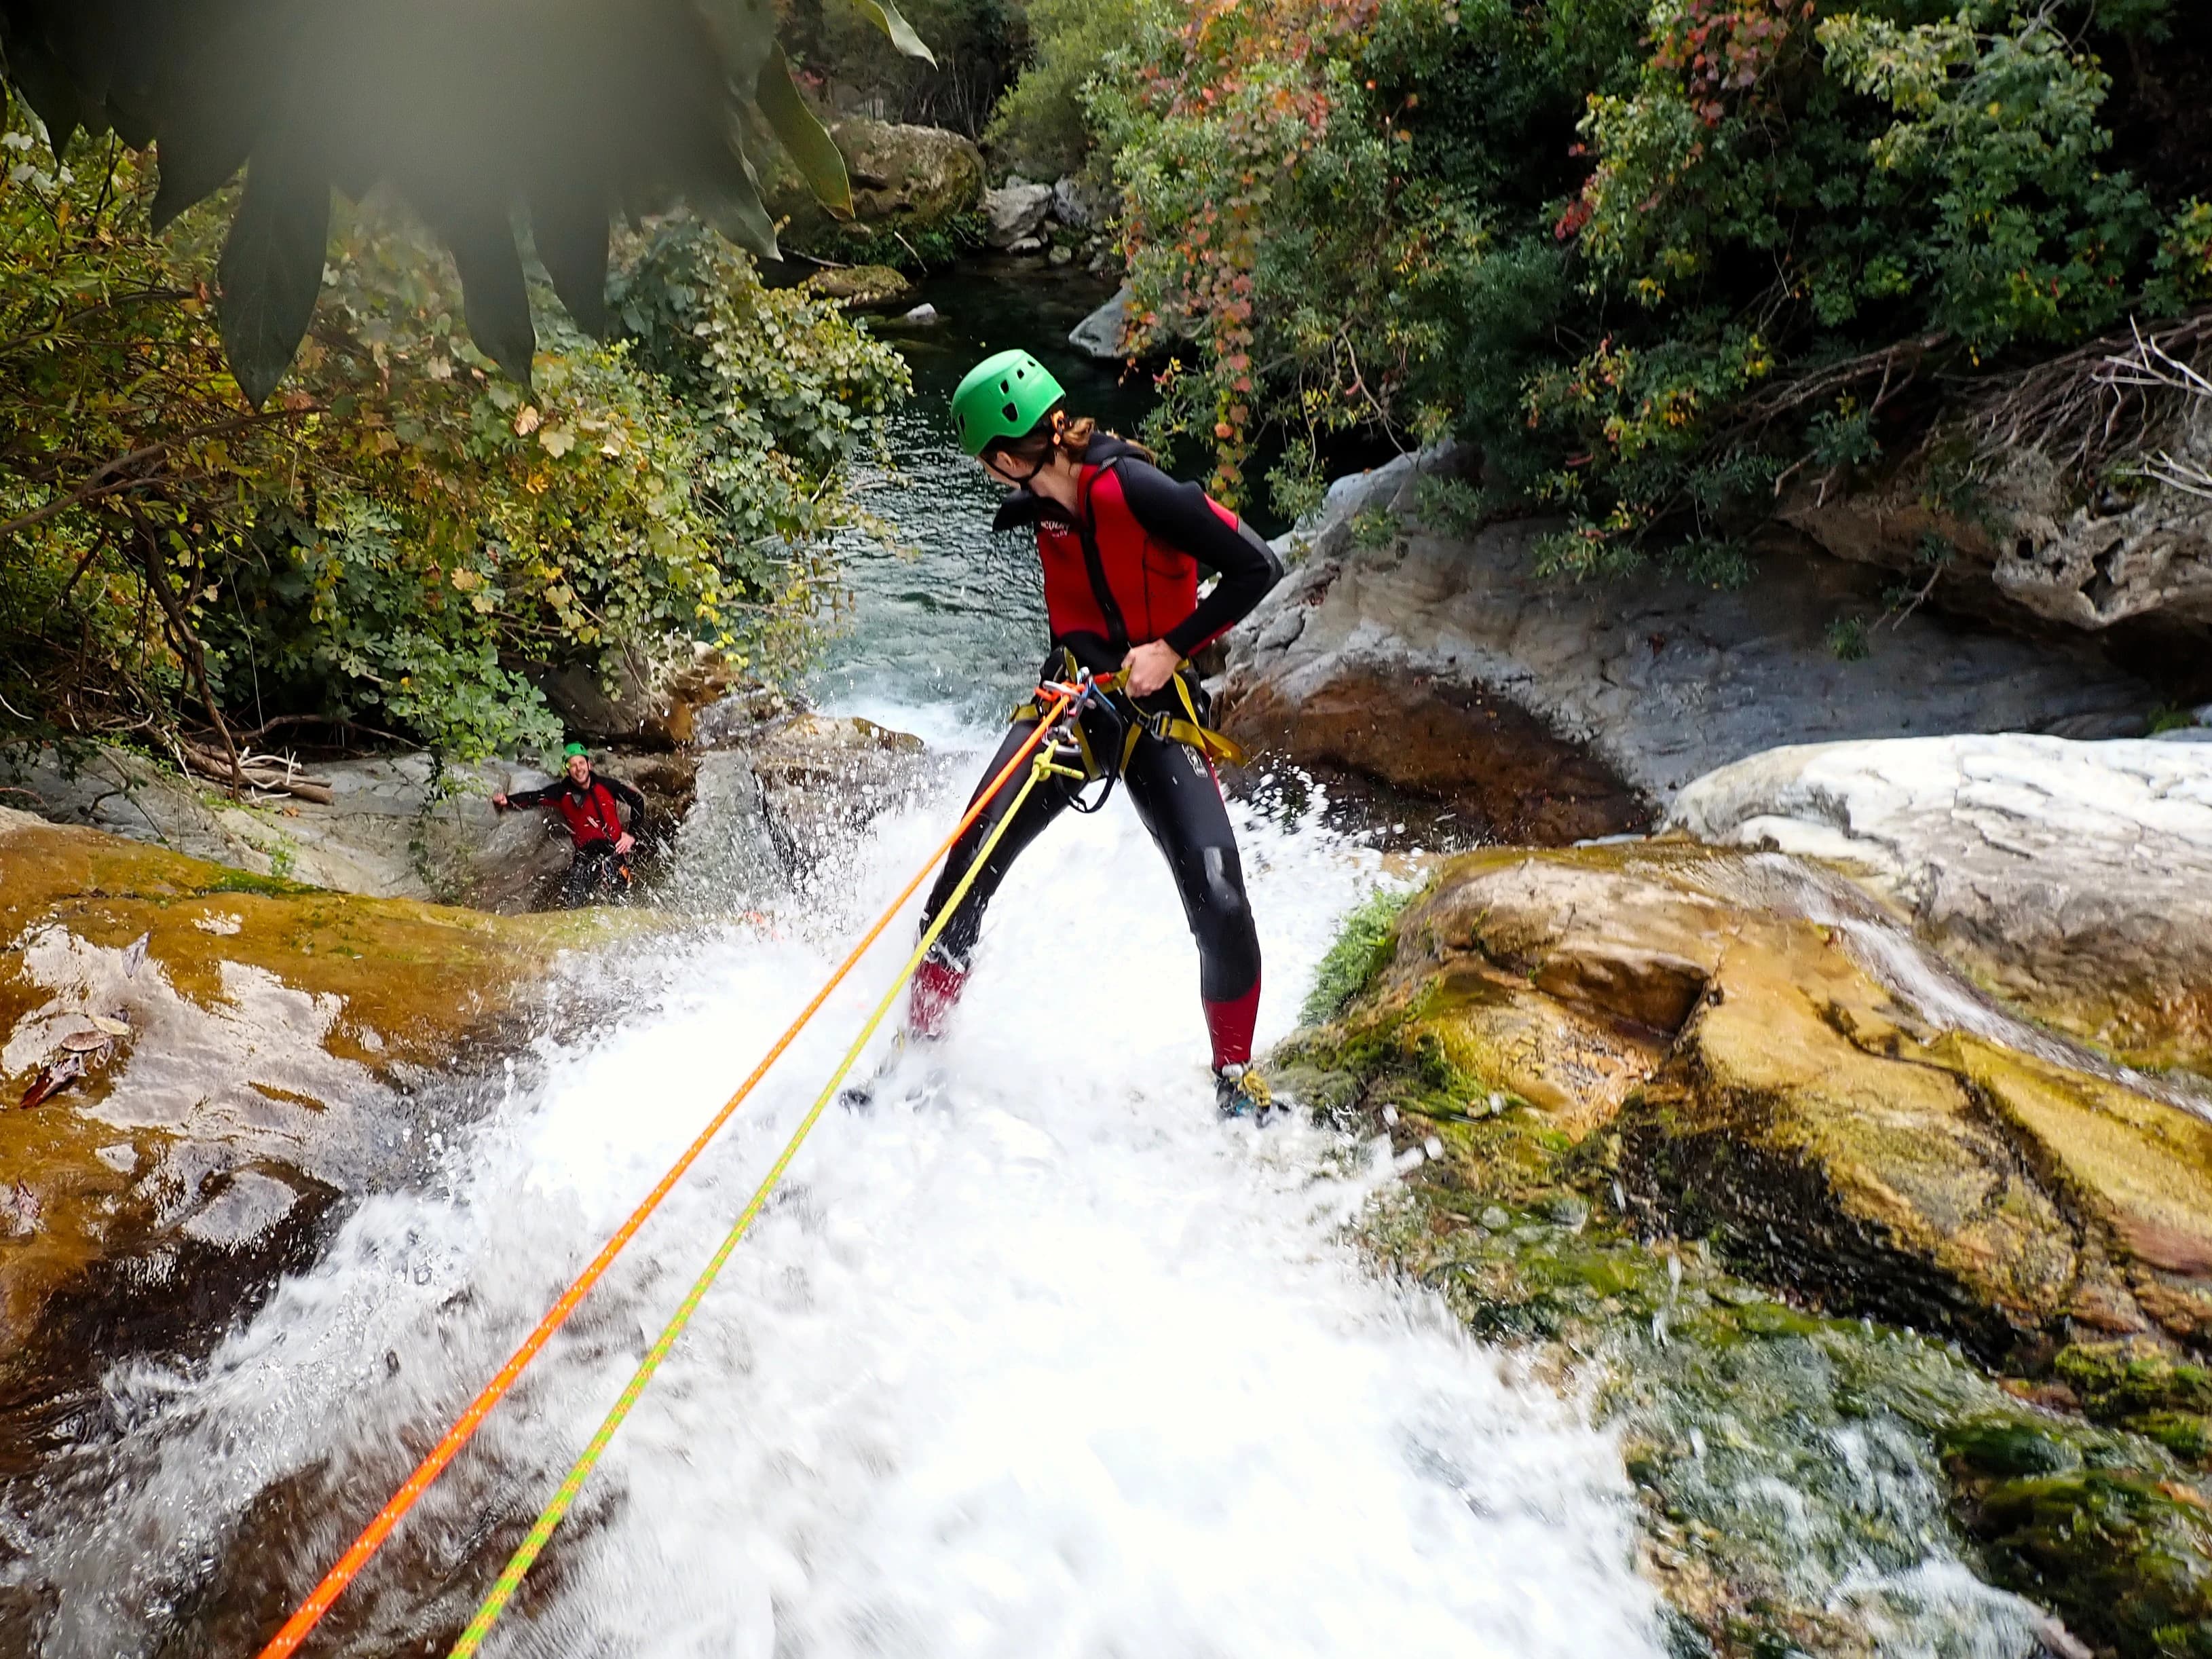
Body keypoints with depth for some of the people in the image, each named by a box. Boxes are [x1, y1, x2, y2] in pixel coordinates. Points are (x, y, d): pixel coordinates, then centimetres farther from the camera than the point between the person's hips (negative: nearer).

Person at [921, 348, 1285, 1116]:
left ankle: (1236, 1079, 9)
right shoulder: (1040, 500, 1)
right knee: (965, 873, -8)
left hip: (1158, 712, -5)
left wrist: (1171, 649, -19)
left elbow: (1259, 568, -20)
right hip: (1070, 700, 5)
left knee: (1221, 906, -15)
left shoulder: (1136, 489, -21)